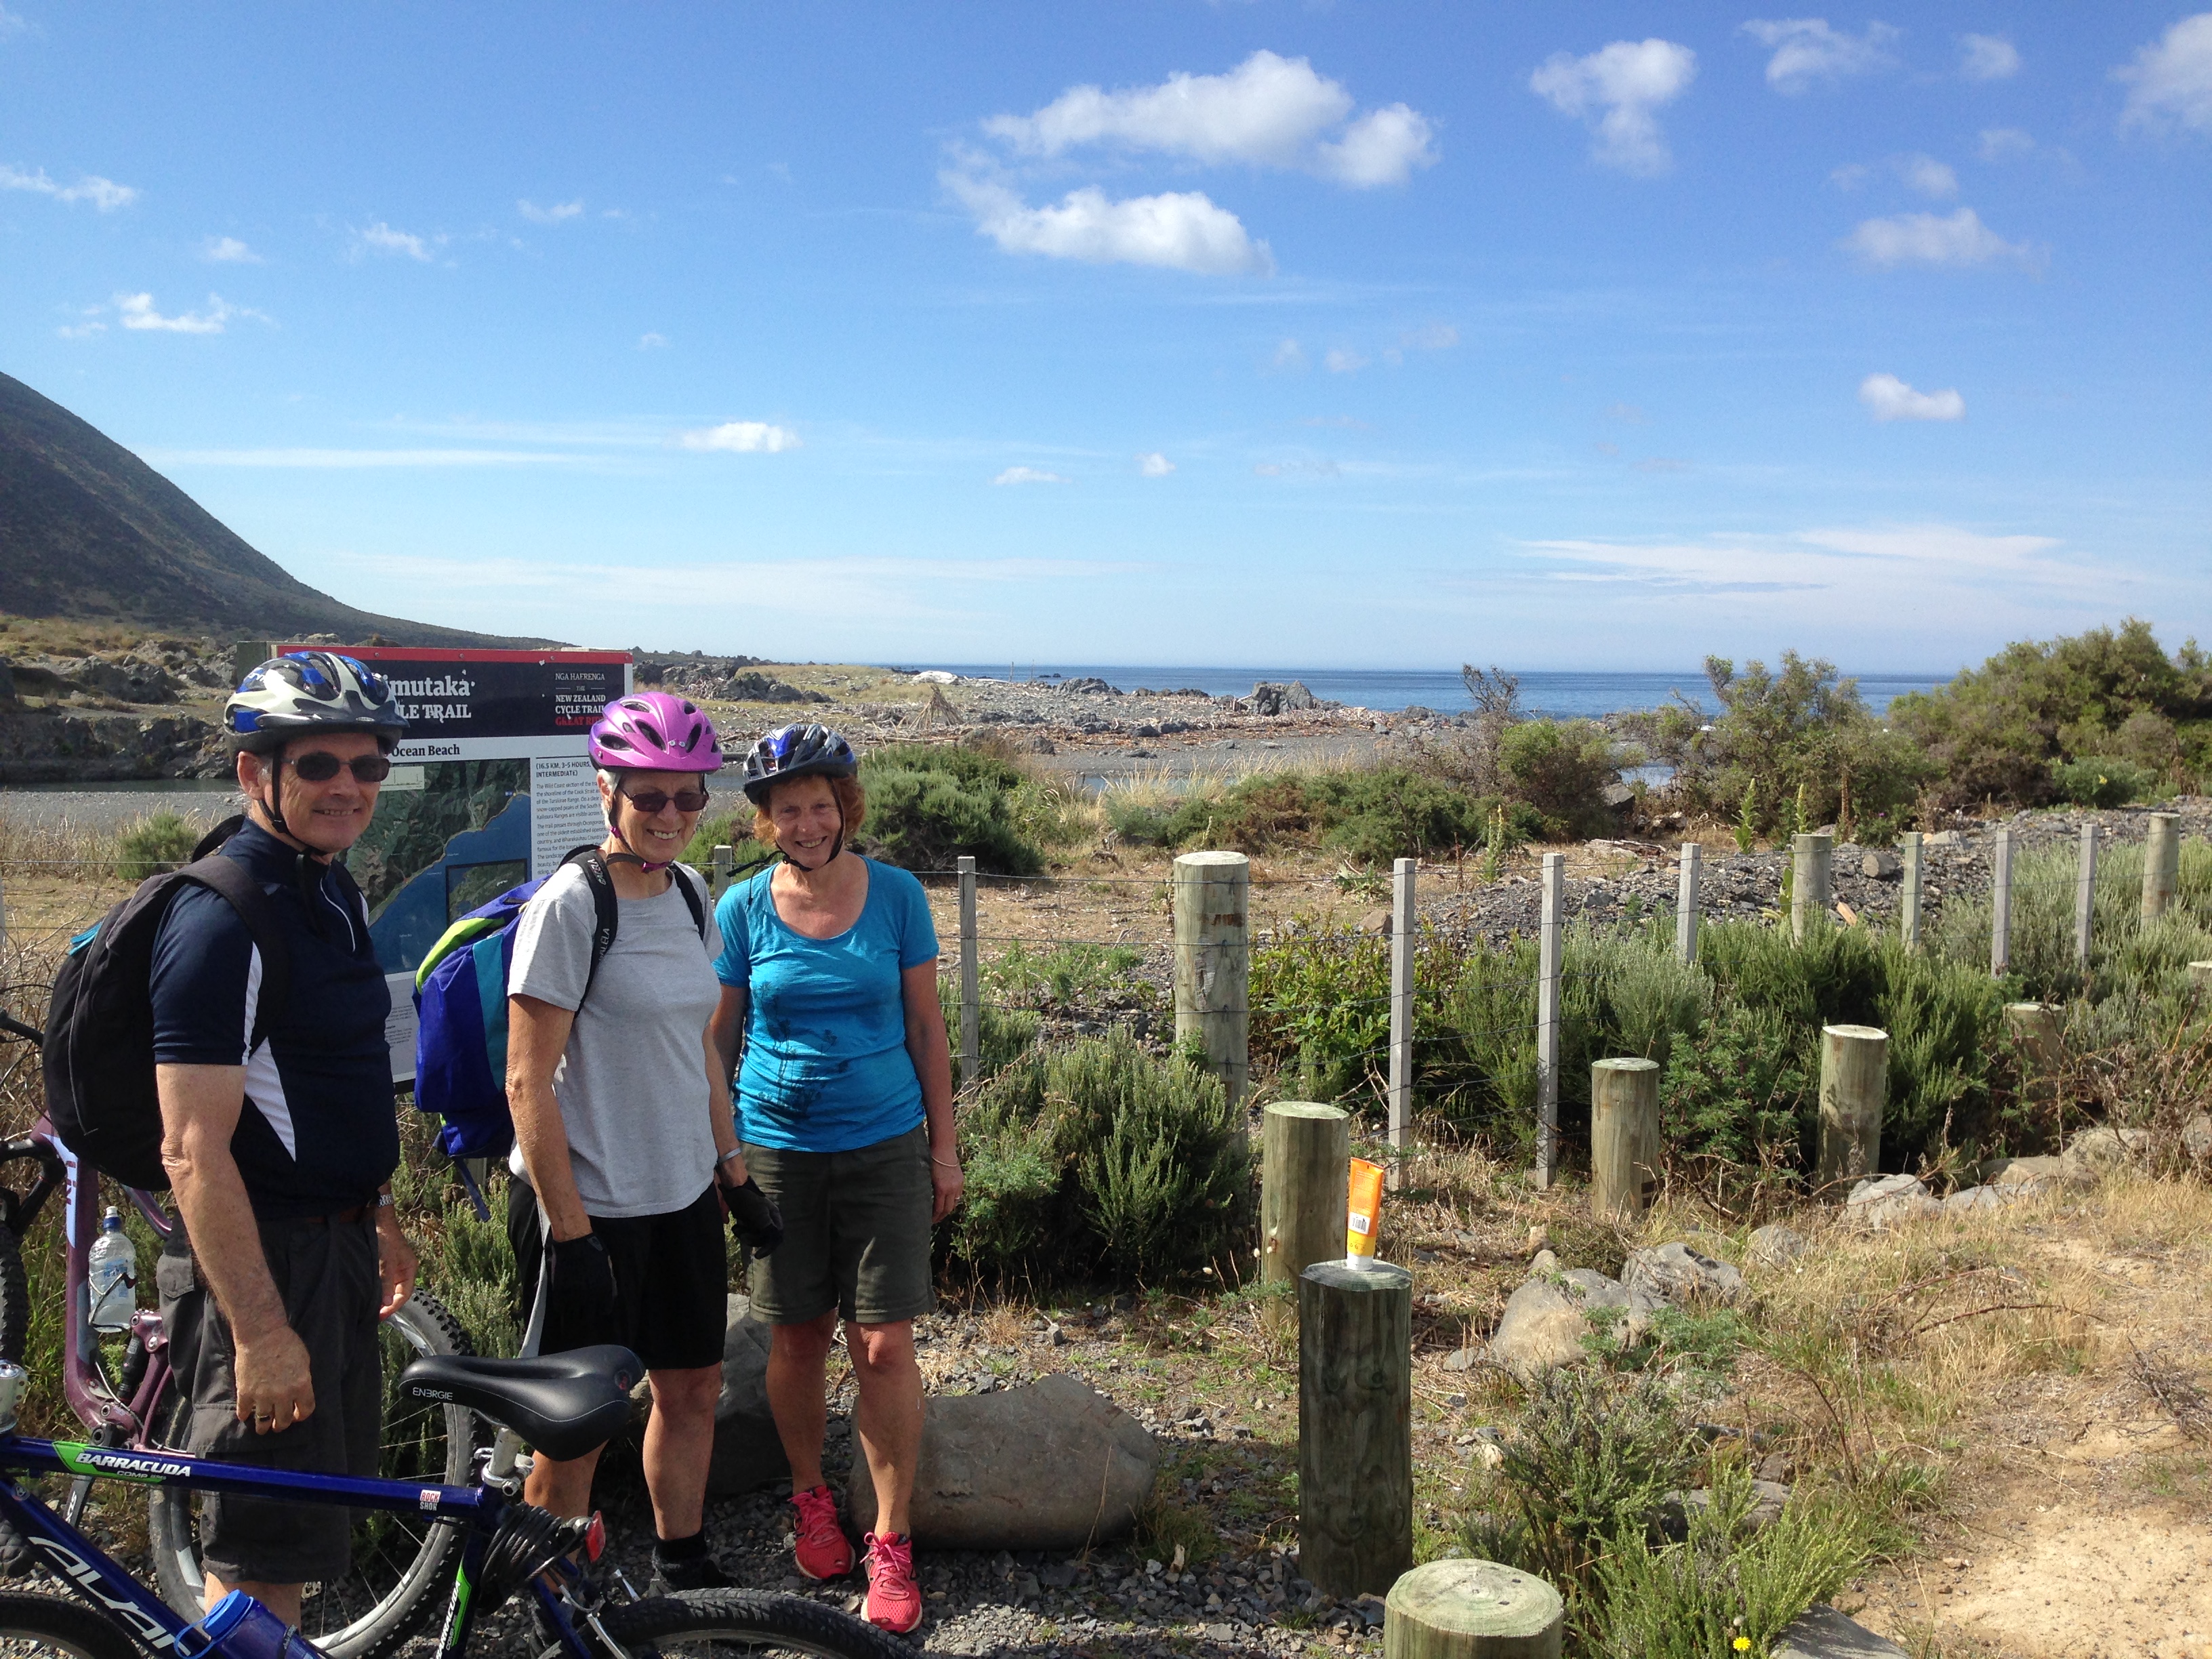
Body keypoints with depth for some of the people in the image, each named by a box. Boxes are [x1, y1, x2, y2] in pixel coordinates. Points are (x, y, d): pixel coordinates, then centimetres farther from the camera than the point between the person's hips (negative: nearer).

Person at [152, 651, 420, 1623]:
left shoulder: (335, 892, 9)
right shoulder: (221, 919, -20)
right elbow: (194, 1153, -24)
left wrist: (380, 1215, 22)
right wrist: (259, 1332, -24)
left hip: (335, 1243, 9)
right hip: (261, 1261, -9)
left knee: (324, 1511, 20)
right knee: (266, 1553, 0)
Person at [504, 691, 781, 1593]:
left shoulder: (689, 895, 6)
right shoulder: (569, 906, -16)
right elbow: (528, 1084, -17)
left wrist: (736, 1173, 14)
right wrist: (569, 1230, -19)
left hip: (680, 1196, 7)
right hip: (586, 1210, -7)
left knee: (693, 1385, 16)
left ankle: (684, 1573, 35)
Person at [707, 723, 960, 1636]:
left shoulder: (896, 894, -3)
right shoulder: (744, 907, -2)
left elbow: (926, 1026, 3)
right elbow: (718, 1035, 5)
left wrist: (944, 1144, 3)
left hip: (885, 1148, -1)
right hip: (778, 1149, 1)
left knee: (884, 1348, -2)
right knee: (797, 1338, 12)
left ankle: (890, 1543, 12)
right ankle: (811, 1498, 35)